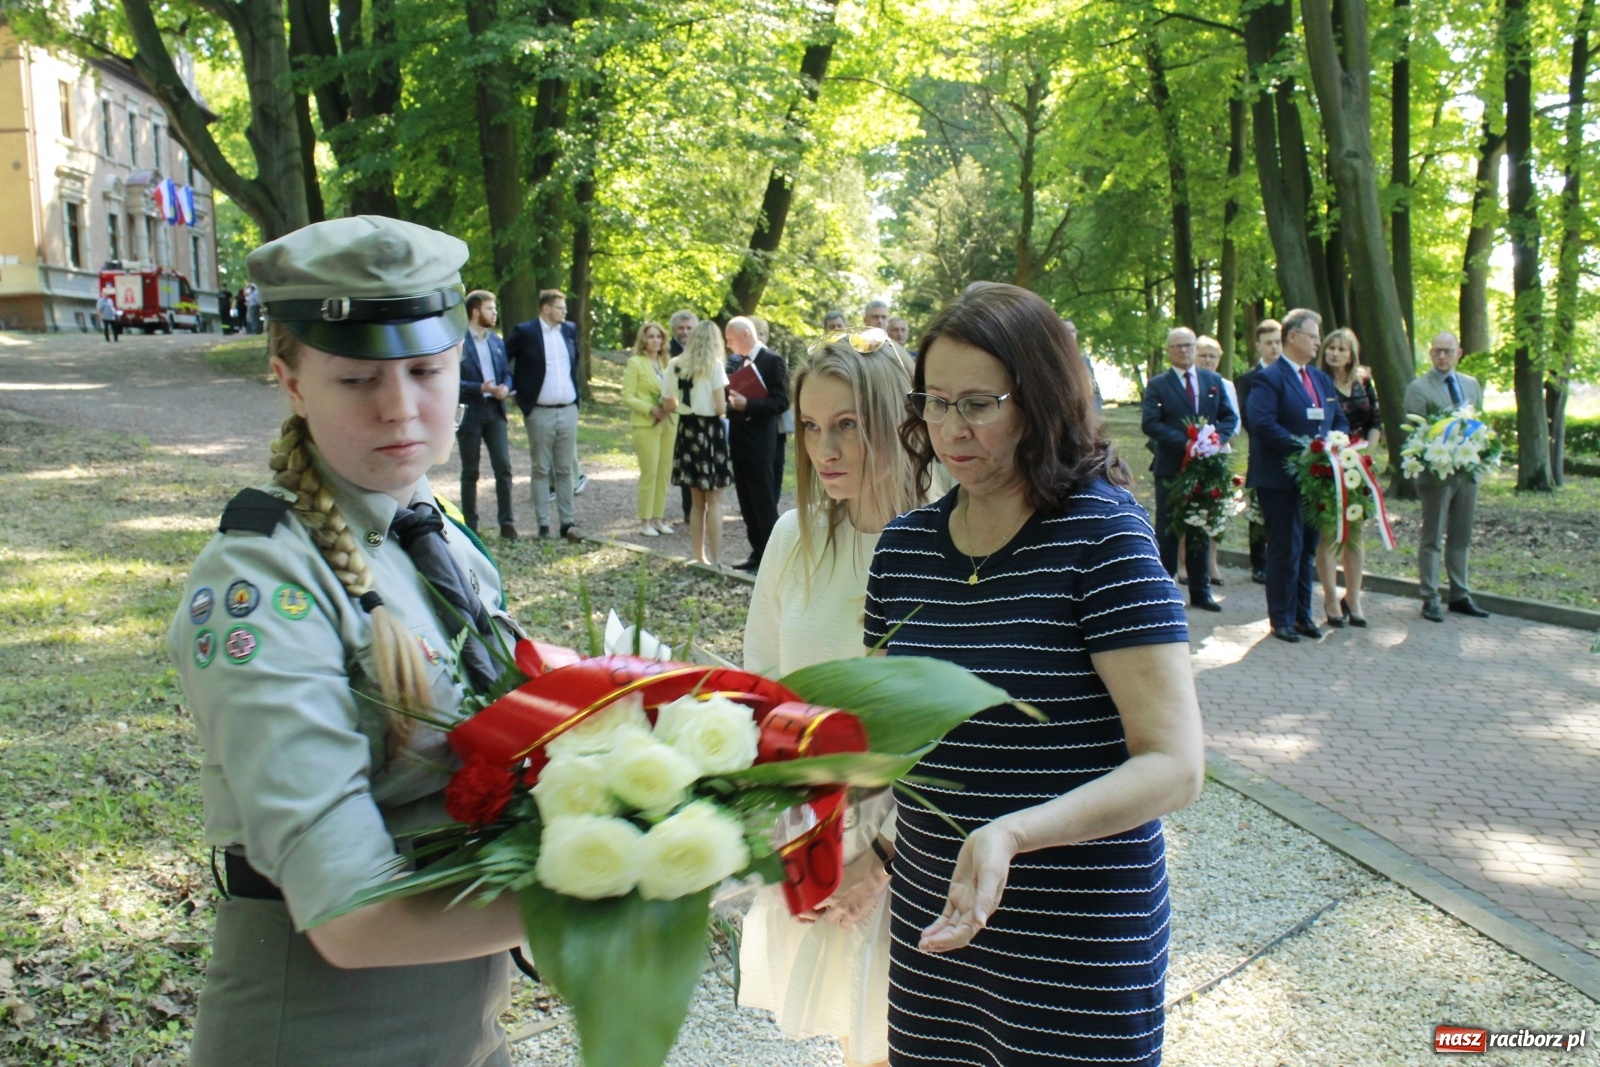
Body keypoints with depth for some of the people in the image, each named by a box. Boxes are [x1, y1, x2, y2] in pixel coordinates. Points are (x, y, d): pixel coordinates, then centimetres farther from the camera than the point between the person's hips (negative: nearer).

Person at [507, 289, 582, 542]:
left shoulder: (570, 330, 9)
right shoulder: (525, 332, -6)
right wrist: (518, 390, -2)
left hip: (569, 410, 4)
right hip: (540, 413, -4)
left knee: (565, 470, 7)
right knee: (541, 470, 2)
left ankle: (567, 523, 10)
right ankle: (543, 524, 6)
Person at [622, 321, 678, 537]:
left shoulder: (666, 363, 13)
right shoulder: (635, 363, -3)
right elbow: (627, 397, -7)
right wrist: (651, 409, -18)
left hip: (668, 423, 5)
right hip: (646, 424, -5)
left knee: (665, 472, 5)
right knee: (649, 473, -6)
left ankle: (658, 517, 14)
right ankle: (645, 521, 2)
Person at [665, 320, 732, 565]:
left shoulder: (674, 365, 6)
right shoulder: (714, 364, -8)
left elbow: (669, 406, 9)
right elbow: (720, 408, -12)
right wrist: (730, 404, 9)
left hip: (686, 430, 5)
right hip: (709, 431, -5)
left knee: (696, 501, 15)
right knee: (713, 501, 0)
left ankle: (699, 558, 20)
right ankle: (716, 561, -1)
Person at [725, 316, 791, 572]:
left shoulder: (772, 360, -10)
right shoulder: (741, 361, 15)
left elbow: (781, 402, -16)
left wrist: (747, 405, -24)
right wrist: (732, 401, 3)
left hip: (758, 442, -8)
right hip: (739, 440, 8)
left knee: (764, 502, -5)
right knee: (747, 503, 10)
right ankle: (758, 554, 17)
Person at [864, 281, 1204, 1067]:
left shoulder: (1102, 535, -16)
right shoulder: (903, 547, 0)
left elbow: (1175, 765, -21)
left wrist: (1011, 835, -35)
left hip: (1080, 944, -4)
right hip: (930, 918, 5)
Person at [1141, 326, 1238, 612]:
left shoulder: (1214, 381, 10)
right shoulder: (1157, 385, -1)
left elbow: (1230, 417, 9)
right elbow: (1149, 423, -12)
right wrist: (1184, 442, -20)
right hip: (1171, 466, -3)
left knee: (1201, 530, 9)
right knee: (1167, 531, 3)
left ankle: (1200, 593, 16)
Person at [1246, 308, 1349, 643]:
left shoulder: (1323, 380, 17)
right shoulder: (1270, 378, -9)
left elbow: (1339, 420, 18)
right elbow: (1263, 425, -20)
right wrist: (1304, 448, -22)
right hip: (1281, 480, -8)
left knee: (1308, 549, 13)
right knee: (1285, 550, -2)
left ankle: (1302, 615, 21)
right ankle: (1282, 620, 7)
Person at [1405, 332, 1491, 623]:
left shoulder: (1472, 385, 13)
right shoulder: (1418, 388, -5)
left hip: (1468, 470, 6)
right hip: (1436, 471, -5)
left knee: (1461, 538, 12)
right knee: (1432, 539, 0)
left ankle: (1460, 596, 20)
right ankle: (1430, 599, 4)